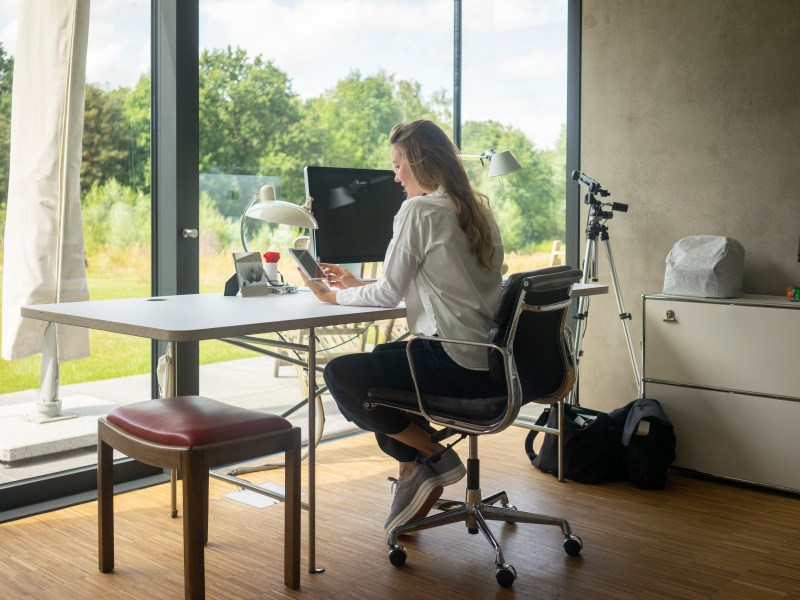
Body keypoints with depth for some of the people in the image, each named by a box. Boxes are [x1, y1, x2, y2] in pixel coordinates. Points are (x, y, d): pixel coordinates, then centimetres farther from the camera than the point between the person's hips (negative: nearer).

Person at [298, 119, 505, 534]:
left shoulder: (419, 210, -11)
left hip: (459, 366, -9)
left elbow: (388, 295, -7)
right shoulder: (477, 209, 15)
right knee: (379, 360, 25)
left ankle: (432, 456, 5)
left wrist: (334, 296, 12)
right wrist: (356, 284, 24)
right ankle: (414, 472, 20)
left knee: (340, 375, -3)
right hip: (495, 363, 10)